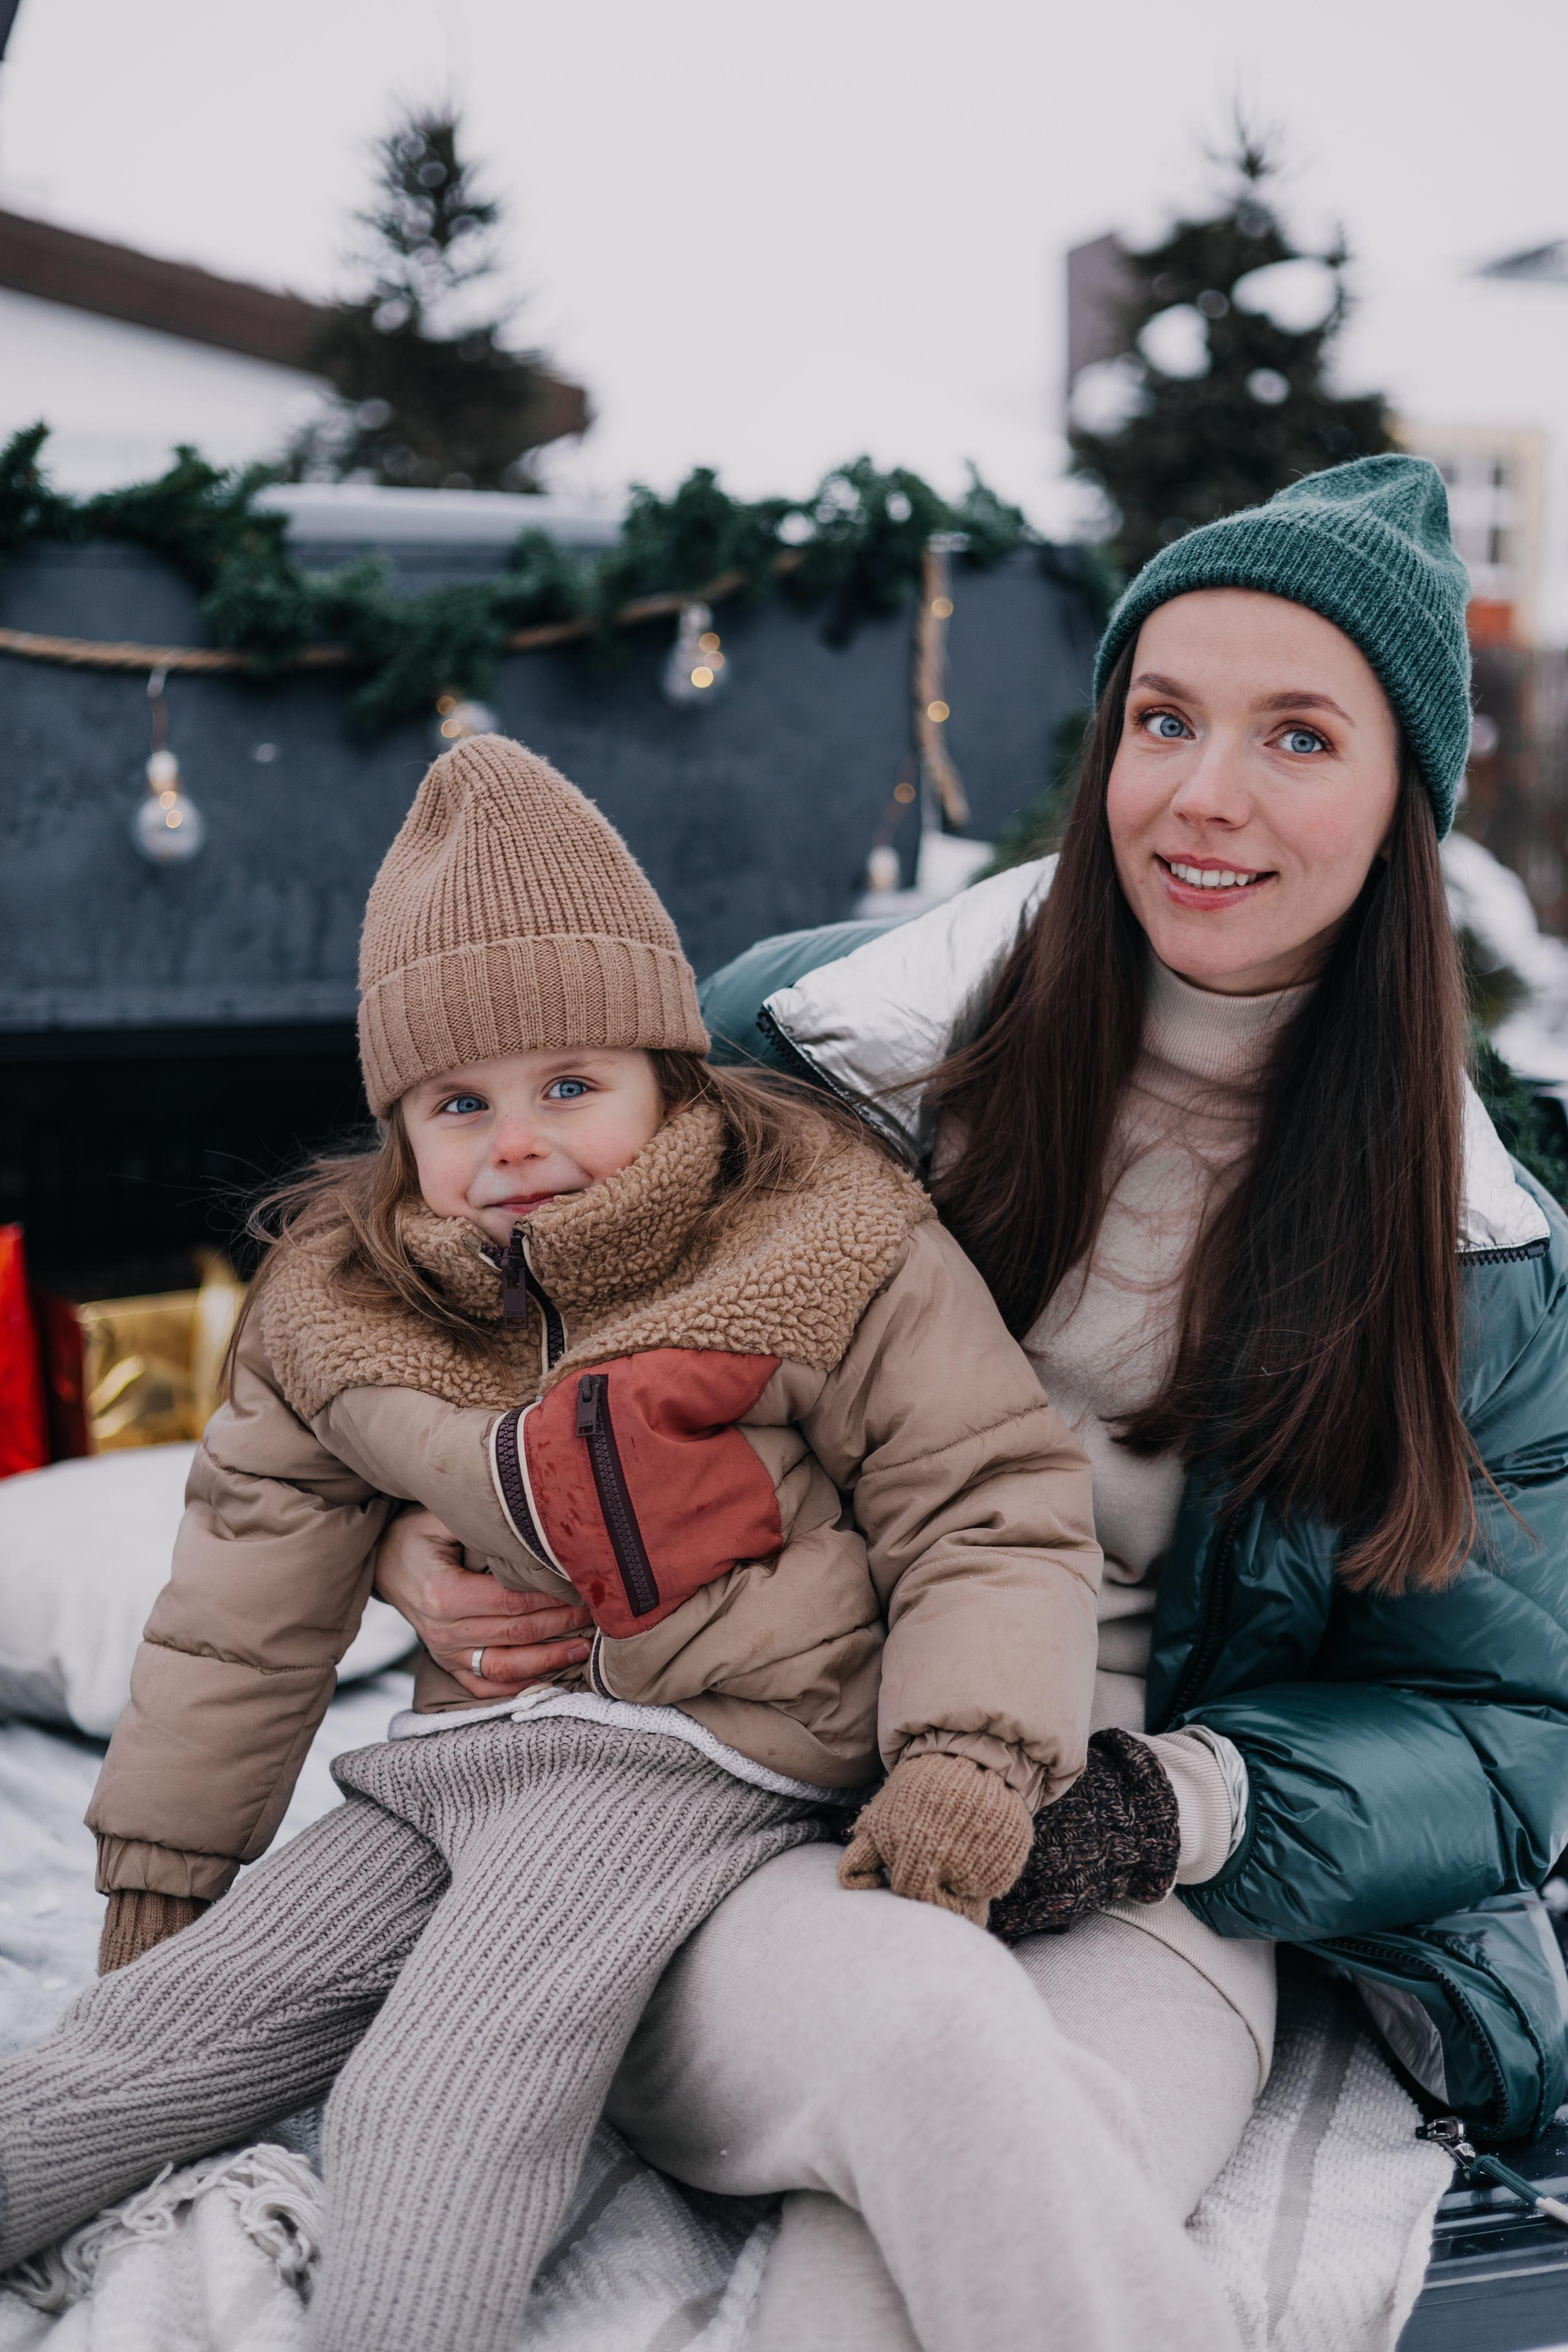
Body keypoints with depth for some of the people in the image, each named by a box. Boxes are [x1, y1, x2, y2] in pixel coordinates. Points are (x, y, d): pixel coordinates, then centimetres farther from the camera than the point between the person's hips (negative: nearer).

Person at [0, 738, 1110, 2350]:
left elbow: (988, 1513, -3)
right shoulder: (334, 1308, 9)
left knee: (439, 2100, -27)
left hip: (696, 1752, -6)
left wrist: (969, 1760, -18)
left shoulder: (828, 1247, -4)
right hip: (457, 1760, 6)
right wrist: (164, 1855, 19)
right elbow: (245, 1596, 16)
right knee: (159, 2032, -2)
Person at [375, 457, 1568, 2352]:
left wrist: (1177, 1802, -13)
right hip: (731, 1836, 0)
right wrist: (408, 1536, -6)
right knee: (922, 2021, -37)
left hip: (1141, 1922, 0)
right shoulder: (826, 1038, 1)